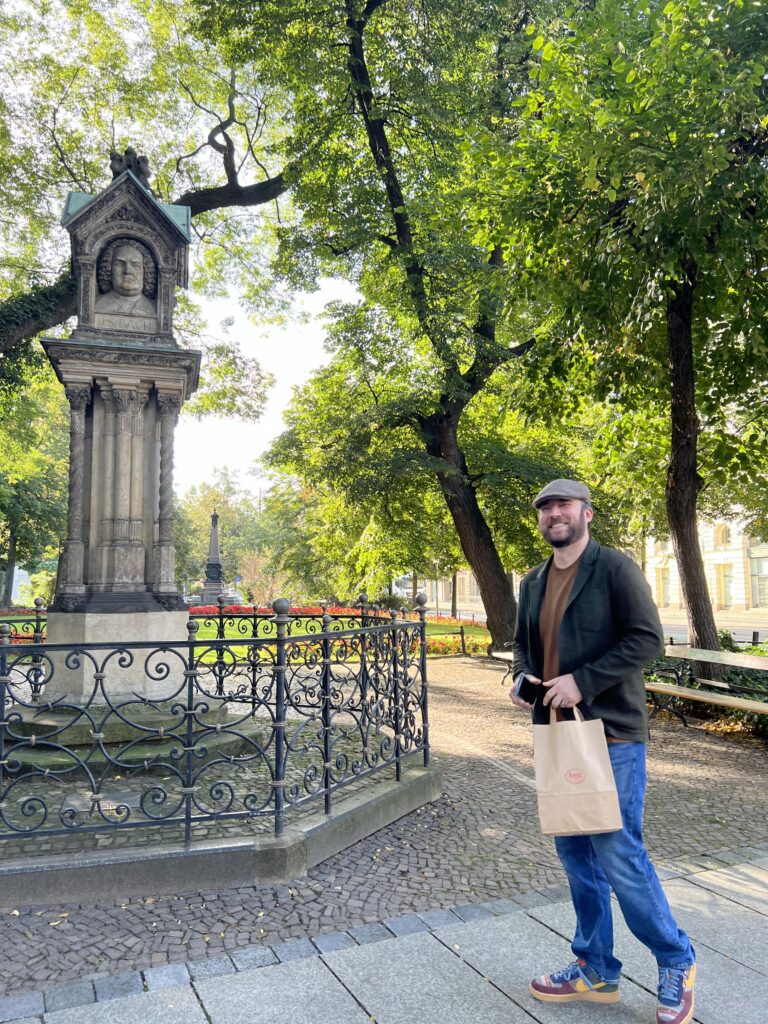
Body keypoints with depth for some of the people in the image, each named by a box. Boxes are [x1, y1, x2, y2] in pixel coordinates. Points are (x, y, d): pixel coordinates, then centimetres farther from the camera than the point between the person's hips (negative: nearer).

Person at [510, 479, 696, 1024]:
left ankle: (677, 963, 24)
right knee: (575, 853, 15)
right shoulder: (534, 582, 11)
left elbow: (647, 637, -16)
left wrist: (583, 680, -22)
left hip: (611, 733, -7)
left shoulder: (615, 567, -10)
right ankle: (595, 970, 32)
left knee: (618, 856, -2)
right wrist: (523, 676, 0)